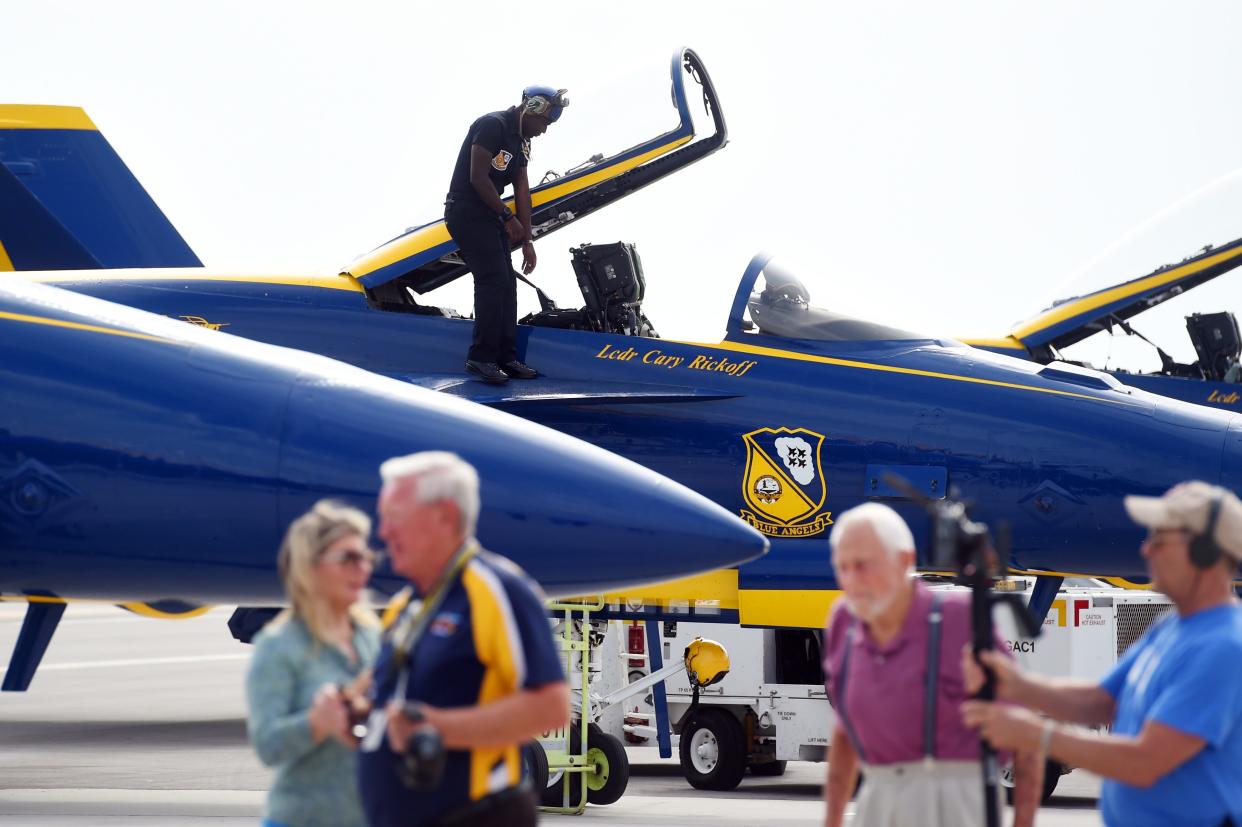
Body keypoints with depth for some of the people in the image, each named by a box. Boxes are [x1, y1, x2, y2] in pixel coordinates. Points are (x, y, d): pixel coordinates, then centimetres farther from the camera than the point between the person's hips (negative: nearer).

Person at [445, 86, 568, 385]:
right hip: (466, 211, -10)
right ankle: (481, 358, -12)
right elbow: (478, 177, -20)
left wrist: (527, 240, 10)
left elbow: (522, 191, 14)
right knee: (494, 280, -15)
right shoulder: (493, 125, -16)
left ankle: (505, 358, 12)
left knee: (507, 283, 8)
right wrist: (508, 217, -14)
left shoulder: (521, 141, 13)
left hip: (488, 215, 10)